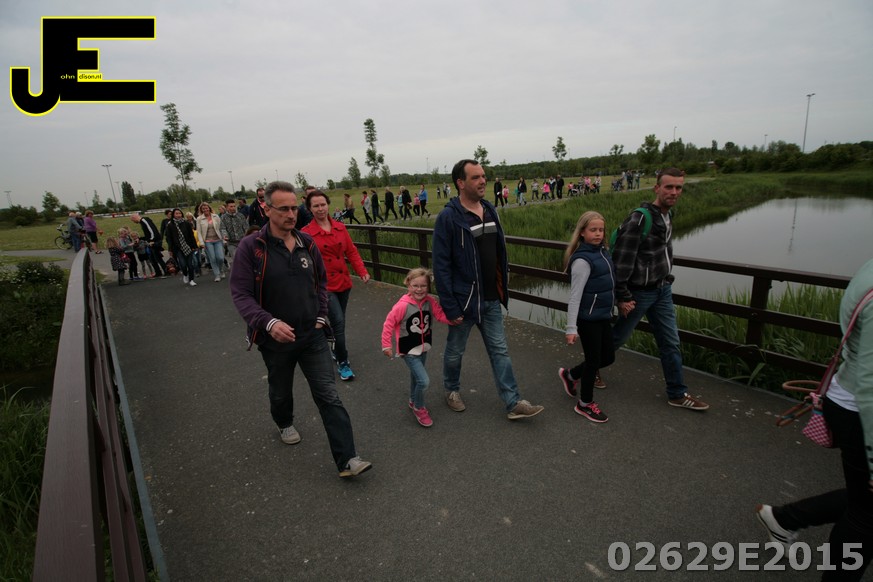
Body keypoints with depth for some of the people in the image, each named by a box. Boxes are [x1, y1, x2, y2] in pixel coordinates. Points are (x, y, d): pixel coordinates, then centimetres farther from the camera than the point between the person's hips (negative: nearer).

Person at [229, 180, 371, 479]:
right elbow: (240, 294, -15)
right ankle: (285, 423, 55)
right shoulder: (251, 247, -14)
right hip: (275, 339, -2)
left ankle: (346, 459, 4)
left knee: (329, 395, -2)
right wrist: (268, 323, -29)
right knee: (280, 391, 23)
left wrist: (321, 315, 4)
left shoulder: (307, 243, -1)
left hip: (312, 334, 2)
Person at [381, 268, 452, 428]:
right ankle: (419, 408, 14)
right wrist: (386, 345, -15)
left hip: (423, 348, 6)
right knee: (424, 381, -12)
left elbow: (440, 314, -12)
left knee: (416, 376, 26)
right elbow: (389, 323, -18)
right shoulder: (403, 305, -25)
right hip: (408, 350, -6)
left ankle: (413, 401, 51)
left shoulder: (430, 301, -10)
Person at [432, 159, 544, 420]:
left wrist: (503, 285, 11)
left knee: (500, 351, 10)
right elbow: (441, 266, -18)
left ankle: (513, 403, 19)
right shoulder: (448, 217, -17)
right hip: (464, 300, -5)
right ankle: (452, 389, 39)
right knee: (455, 351, 15)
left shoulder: (490, 210, 4)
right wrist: (450, 307, -19)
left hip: (491, 300, 6)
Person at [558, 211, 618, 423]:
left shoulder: (602, 252, 5)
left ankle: (570, 375, 38)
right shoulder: (582, 260, -20)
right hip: (588, 319, -8)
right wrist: (571, 328, -20)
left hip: (604, 316, 8)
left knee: (608, 357, 16)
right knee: (594, 359, 5)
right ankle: (585, 404, 26)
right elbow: (575, 296, -20)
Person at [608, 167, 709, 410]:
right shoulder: (639, 218, -20)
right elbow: (622, 259, -23)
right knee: (618, 337, 8)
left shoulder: (666, 217, 8)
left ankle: (677, 394, 23)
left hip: (662, 290, 8)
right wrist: (623, 296, -22)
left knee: (671, 343, 11)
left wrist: (666, 278, 17)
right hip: (639, 293, -8)